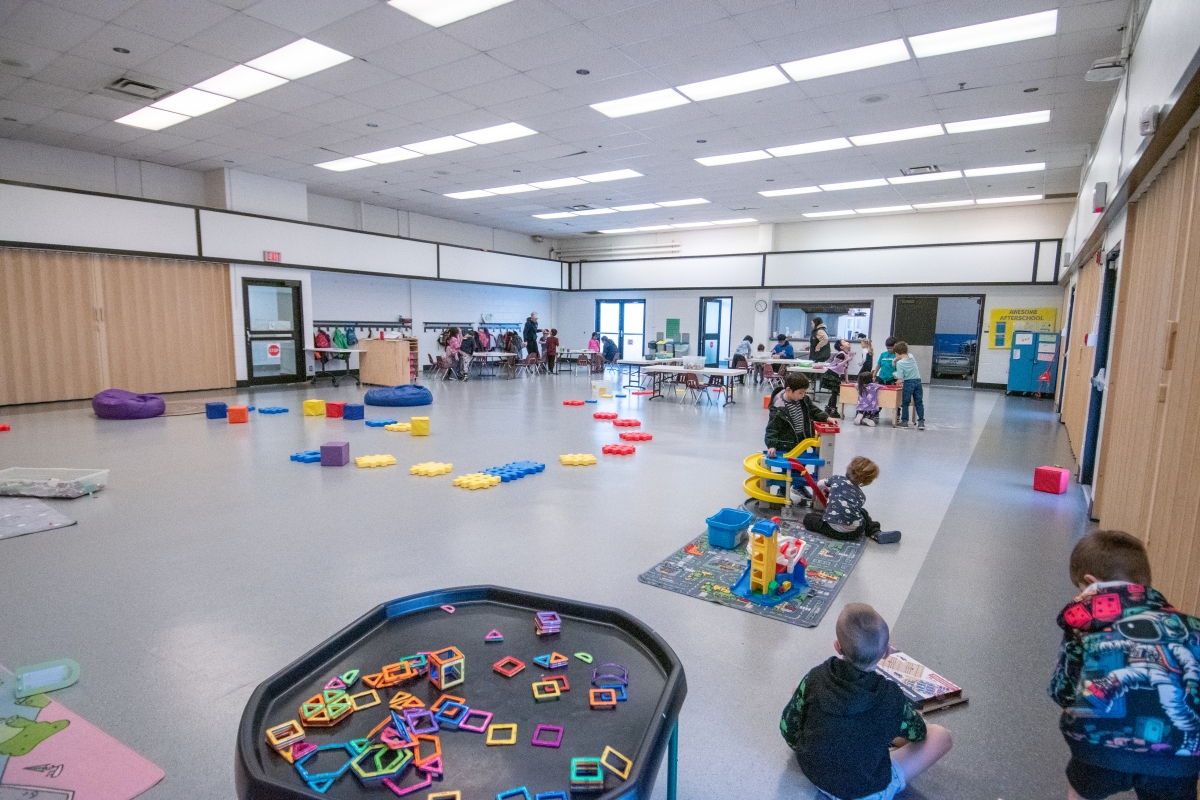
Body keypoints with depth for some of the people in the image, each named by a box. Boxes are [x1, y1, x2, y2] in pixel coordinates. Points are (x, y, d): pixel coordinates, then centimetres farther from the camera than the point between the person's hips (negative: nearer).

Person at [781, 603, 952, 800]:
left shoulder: (815, 677, -21)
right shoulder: (891, 698, -26)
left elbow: (788, 727, -7)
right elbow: (917, 733, -2)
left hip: (812, 772, 2)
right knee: (941, 736, 6)